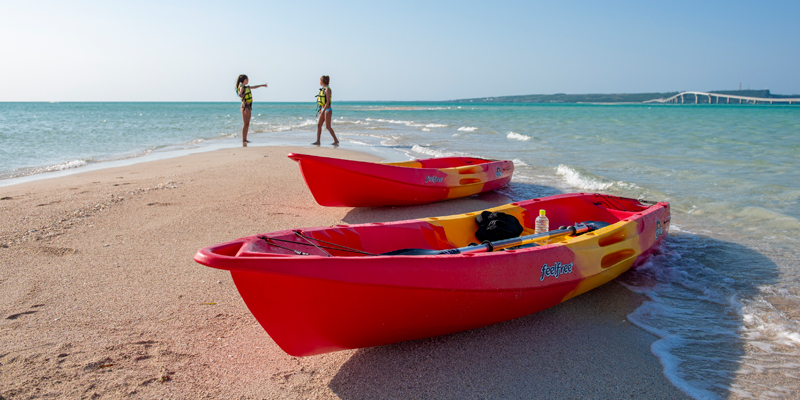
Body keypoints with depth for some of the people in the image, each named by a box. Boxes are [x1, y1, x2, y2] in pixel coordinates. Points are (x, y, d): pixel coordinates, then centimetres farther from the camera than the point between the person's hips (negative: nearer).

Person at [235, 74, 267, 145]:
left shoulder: (246, 87, 17)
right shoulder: (241, 87, -10)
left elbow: (254, 87, 34)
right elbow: (240, 94, -26)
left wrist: (262, 85, 46)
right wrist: (244, 102, -41)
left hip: (248, 107, 9)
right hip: (245, 106, -9)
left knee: (247, 124, 9)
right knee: (245, 124, -9)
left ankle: (245, 139, 13)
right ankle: (243, 140, -8)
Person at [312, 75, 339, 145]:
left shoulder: (327, 89, -13)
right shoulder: (323, 89, 13)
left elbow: (327, 102, -18)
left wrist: (323, 111, -22)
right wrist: (320, 110, 19)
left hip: (327, 110, -9)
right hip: (323, 109, 9)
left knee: (328, 126, -8)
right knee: (319, 125, 4)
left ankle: (336, 140, 0)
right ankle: (318, 141, 5)